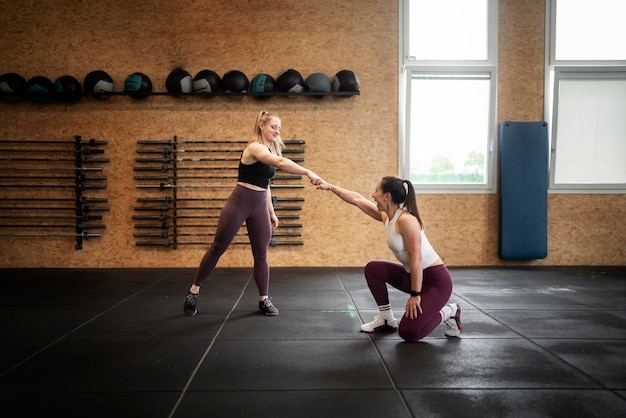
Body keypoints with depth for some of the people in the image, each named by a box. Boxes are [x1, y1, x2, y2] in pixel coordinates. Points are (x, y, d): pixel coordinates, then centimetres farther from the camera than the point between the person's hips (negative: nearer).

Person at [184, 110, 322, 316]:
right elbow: (281, 163, -34)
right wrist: (308, 172, -39)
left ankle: (264, 300, 17)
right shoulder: (254, 147, -16)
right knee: (218, 248, 3)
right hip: (240, 202, -7)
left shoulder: (270, 150, 12)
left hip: (260, 205, 7)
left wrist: (271, 212, 16)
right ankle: (193, 291, 17)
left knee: (261, 254, 7)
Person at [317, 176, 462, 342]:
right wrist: (330, 187, 15)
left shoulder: (406, 220, -23)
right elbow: (357, 199, 11)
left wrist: (415, 295, -22)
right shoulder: (386, 216, 2)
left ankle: (448, 312, 10)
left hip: (436, 279, -8)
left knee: (408, 333, -15)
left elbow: (417, 259, -24)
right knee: (372, 268, 6)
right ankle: (386, 319, 17)